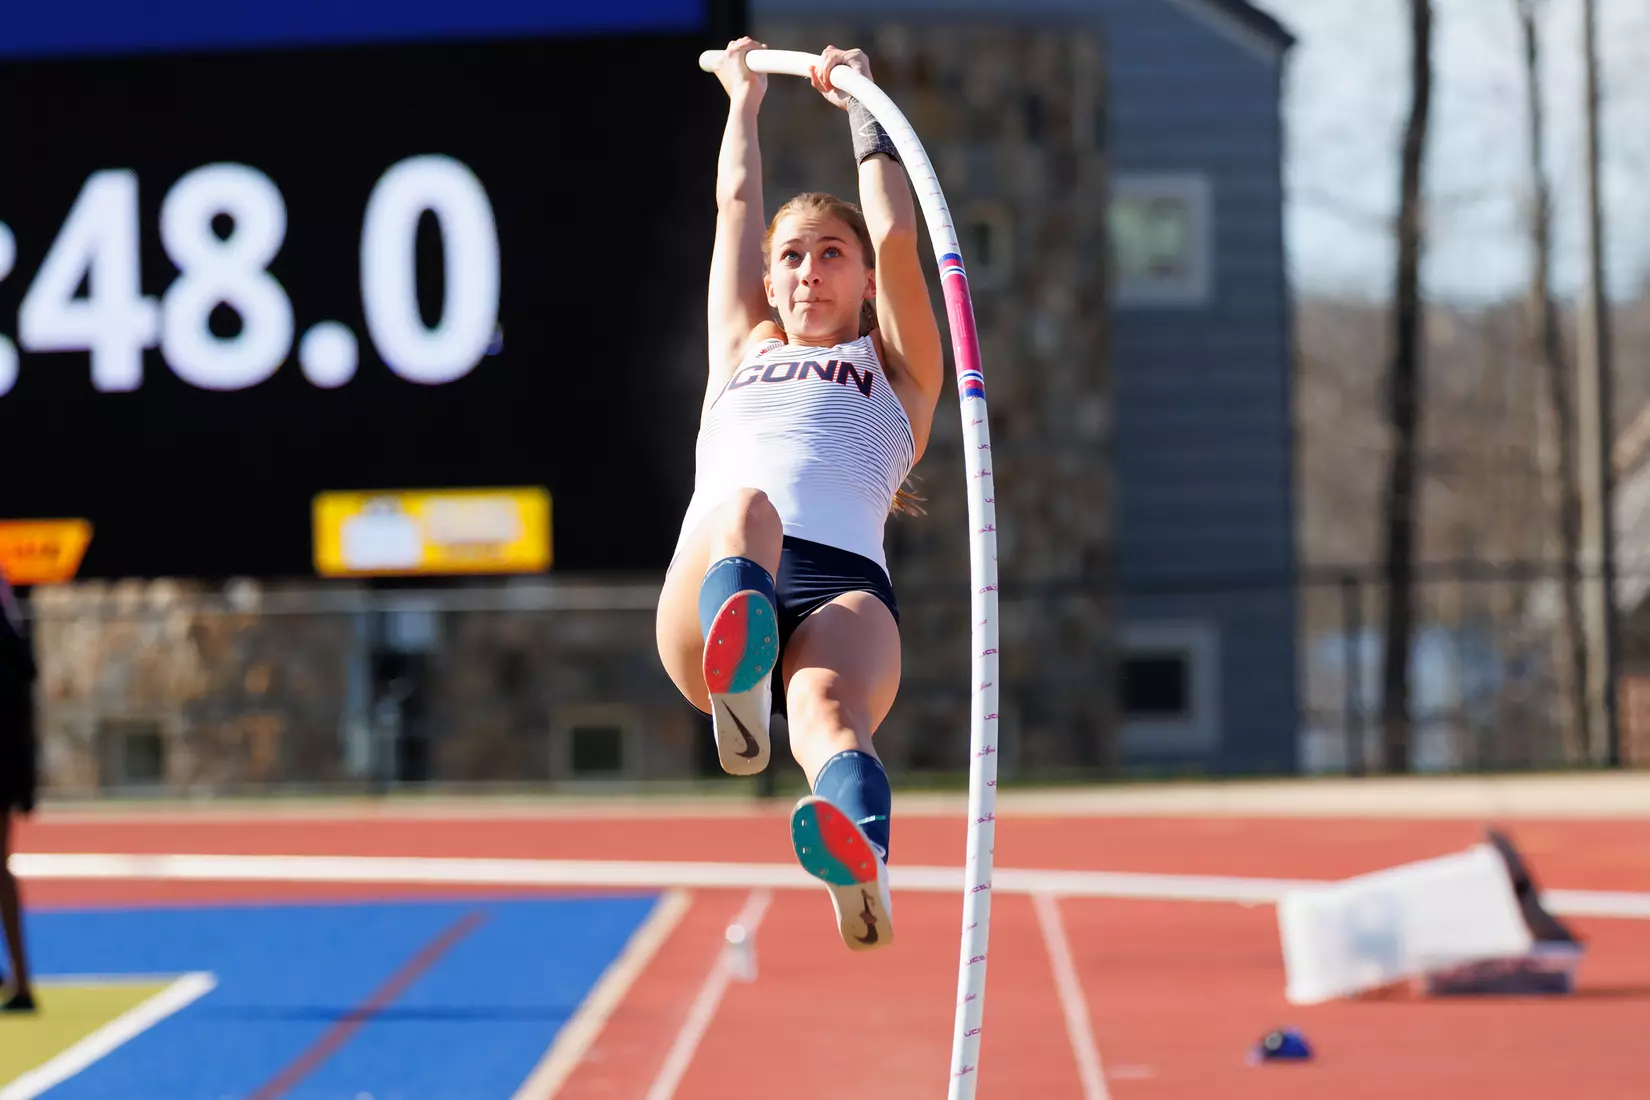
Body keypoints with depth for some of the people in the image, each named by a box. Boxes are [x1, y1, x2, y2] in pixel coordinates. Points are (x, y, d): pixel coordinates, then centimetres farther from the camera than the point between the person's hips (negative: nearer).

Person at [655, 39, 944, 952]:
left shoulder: (896, 371, 33)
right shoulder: (743, 354, 39)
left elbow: (895, 234, 24)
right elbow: (736, 204, 44)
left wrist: (861, 102, 33)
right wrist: (745, 99, 55)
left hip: (842, 587, -1)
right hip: (702, 593, 1)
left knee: (828, 707, -37)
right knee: (745, 511, -36)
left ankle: (859, 869, -71)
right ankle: (738, 676, -71)